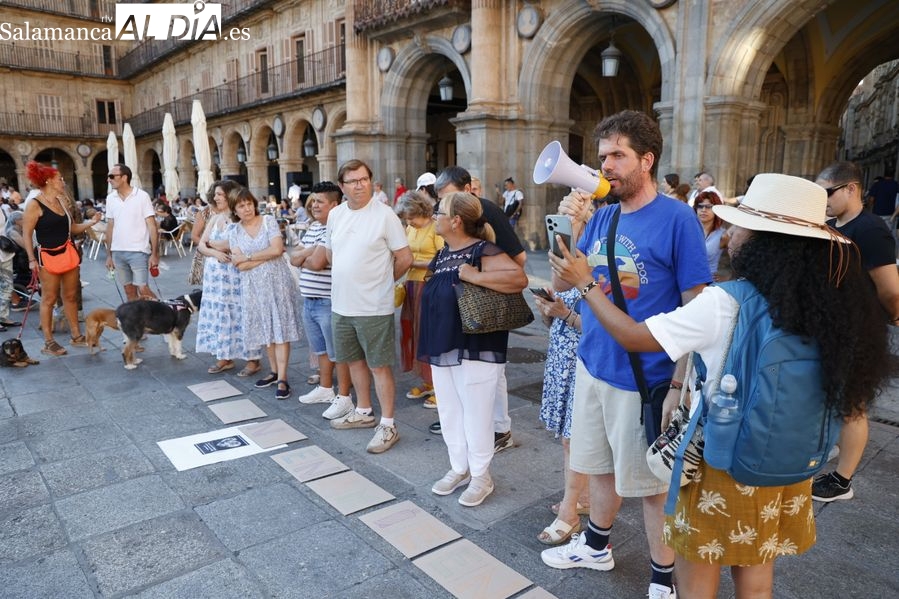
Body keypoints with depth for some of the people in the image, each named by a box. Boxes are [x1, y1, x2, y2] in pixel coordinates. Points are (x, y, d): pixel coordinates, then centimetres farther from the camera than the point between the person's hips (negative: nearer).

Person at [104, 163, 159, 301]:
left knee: (143, 290, -8)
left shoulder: (142, 196, -7)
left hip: (138, 251, -5)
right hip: (117, 252, 5)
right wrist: (109, 254, 10)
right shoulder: (110, 198, 7)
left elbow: (152, 226, -7)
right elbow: (110, 227, 13)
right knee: (129, 291, 10)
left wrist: (154, 254, -13)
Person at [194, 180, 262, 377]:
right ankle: (225, 357, 21)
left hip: (235, 273, -7)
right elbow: (201, 246, 9)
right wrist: (215, 253, -12)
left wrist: (211, 244, -7)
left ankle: (252, 359, 6)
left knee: (240, 314, -3)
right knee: (219, 314, 10)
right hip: (214, 273, 7)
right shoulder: (214, 218, 12)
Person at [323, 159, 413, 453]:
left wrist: (381, 281, 3)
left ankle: (387, 425, 12)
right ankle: (363, 412, 37)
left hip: (373, 307, -6)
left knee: (379, 365, 1)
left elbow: (405, 258, -9)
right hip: (341, 305, 6)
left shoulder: (385, 215, -12)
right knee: (355, 360, 19)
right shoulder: (335, 214, 6)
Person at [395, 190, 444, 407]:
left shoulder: (436, 228, -10)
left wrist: (414, 262, -16)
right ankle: (427, 382, 23)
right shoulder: (410, 229, 13)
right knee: (413, 332, 9)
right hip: (412, 284, 7)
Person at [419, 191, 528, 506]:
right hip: (443, 348, 9)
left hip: (475, 349, -8)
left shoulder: (482, 251, -17)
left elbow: (519, 278, -30)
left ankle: (480, 476, 22)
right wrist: (429, 344, 17)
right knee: (449, 412, 16)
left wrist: (475, 277, -31)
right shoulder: (443, 253, 10)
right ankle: (459, 468, 33)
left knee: (475, 414, 5)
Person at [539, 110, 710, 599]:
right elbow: (561, 284, 4)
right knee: (600, 466, 23)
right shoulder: (601, 216, 4)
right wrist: (572, 227, -11)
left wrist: (679, 383, -14)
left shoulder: (676, 218, -13)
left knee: (652, 483, 11)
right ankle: (596, 546, 46)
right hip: (592, 367, 6)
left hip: (645, 379, -6)